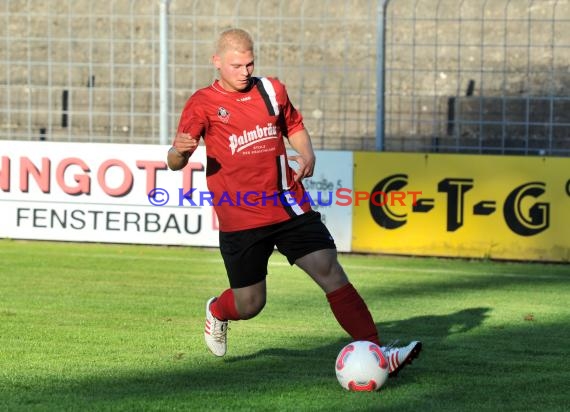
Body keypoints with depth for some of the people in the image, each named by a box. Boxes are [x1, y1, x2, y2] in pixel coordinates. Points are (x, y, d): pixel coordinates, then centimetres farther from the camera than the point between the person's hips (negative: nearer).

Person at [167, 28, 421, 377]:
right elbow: (175, 163, -8)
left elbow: (294, 126, 26)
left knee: (331, 273, -10)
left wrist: (307, 153, 4)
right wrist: (180, 150, -33)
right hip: (240, 220, -3)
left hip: (290, 209, 3)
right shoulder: (203, 104, -4)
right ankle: (217, 312, 42)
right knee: (249, 305, 4)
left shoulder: (272, 90, 8)